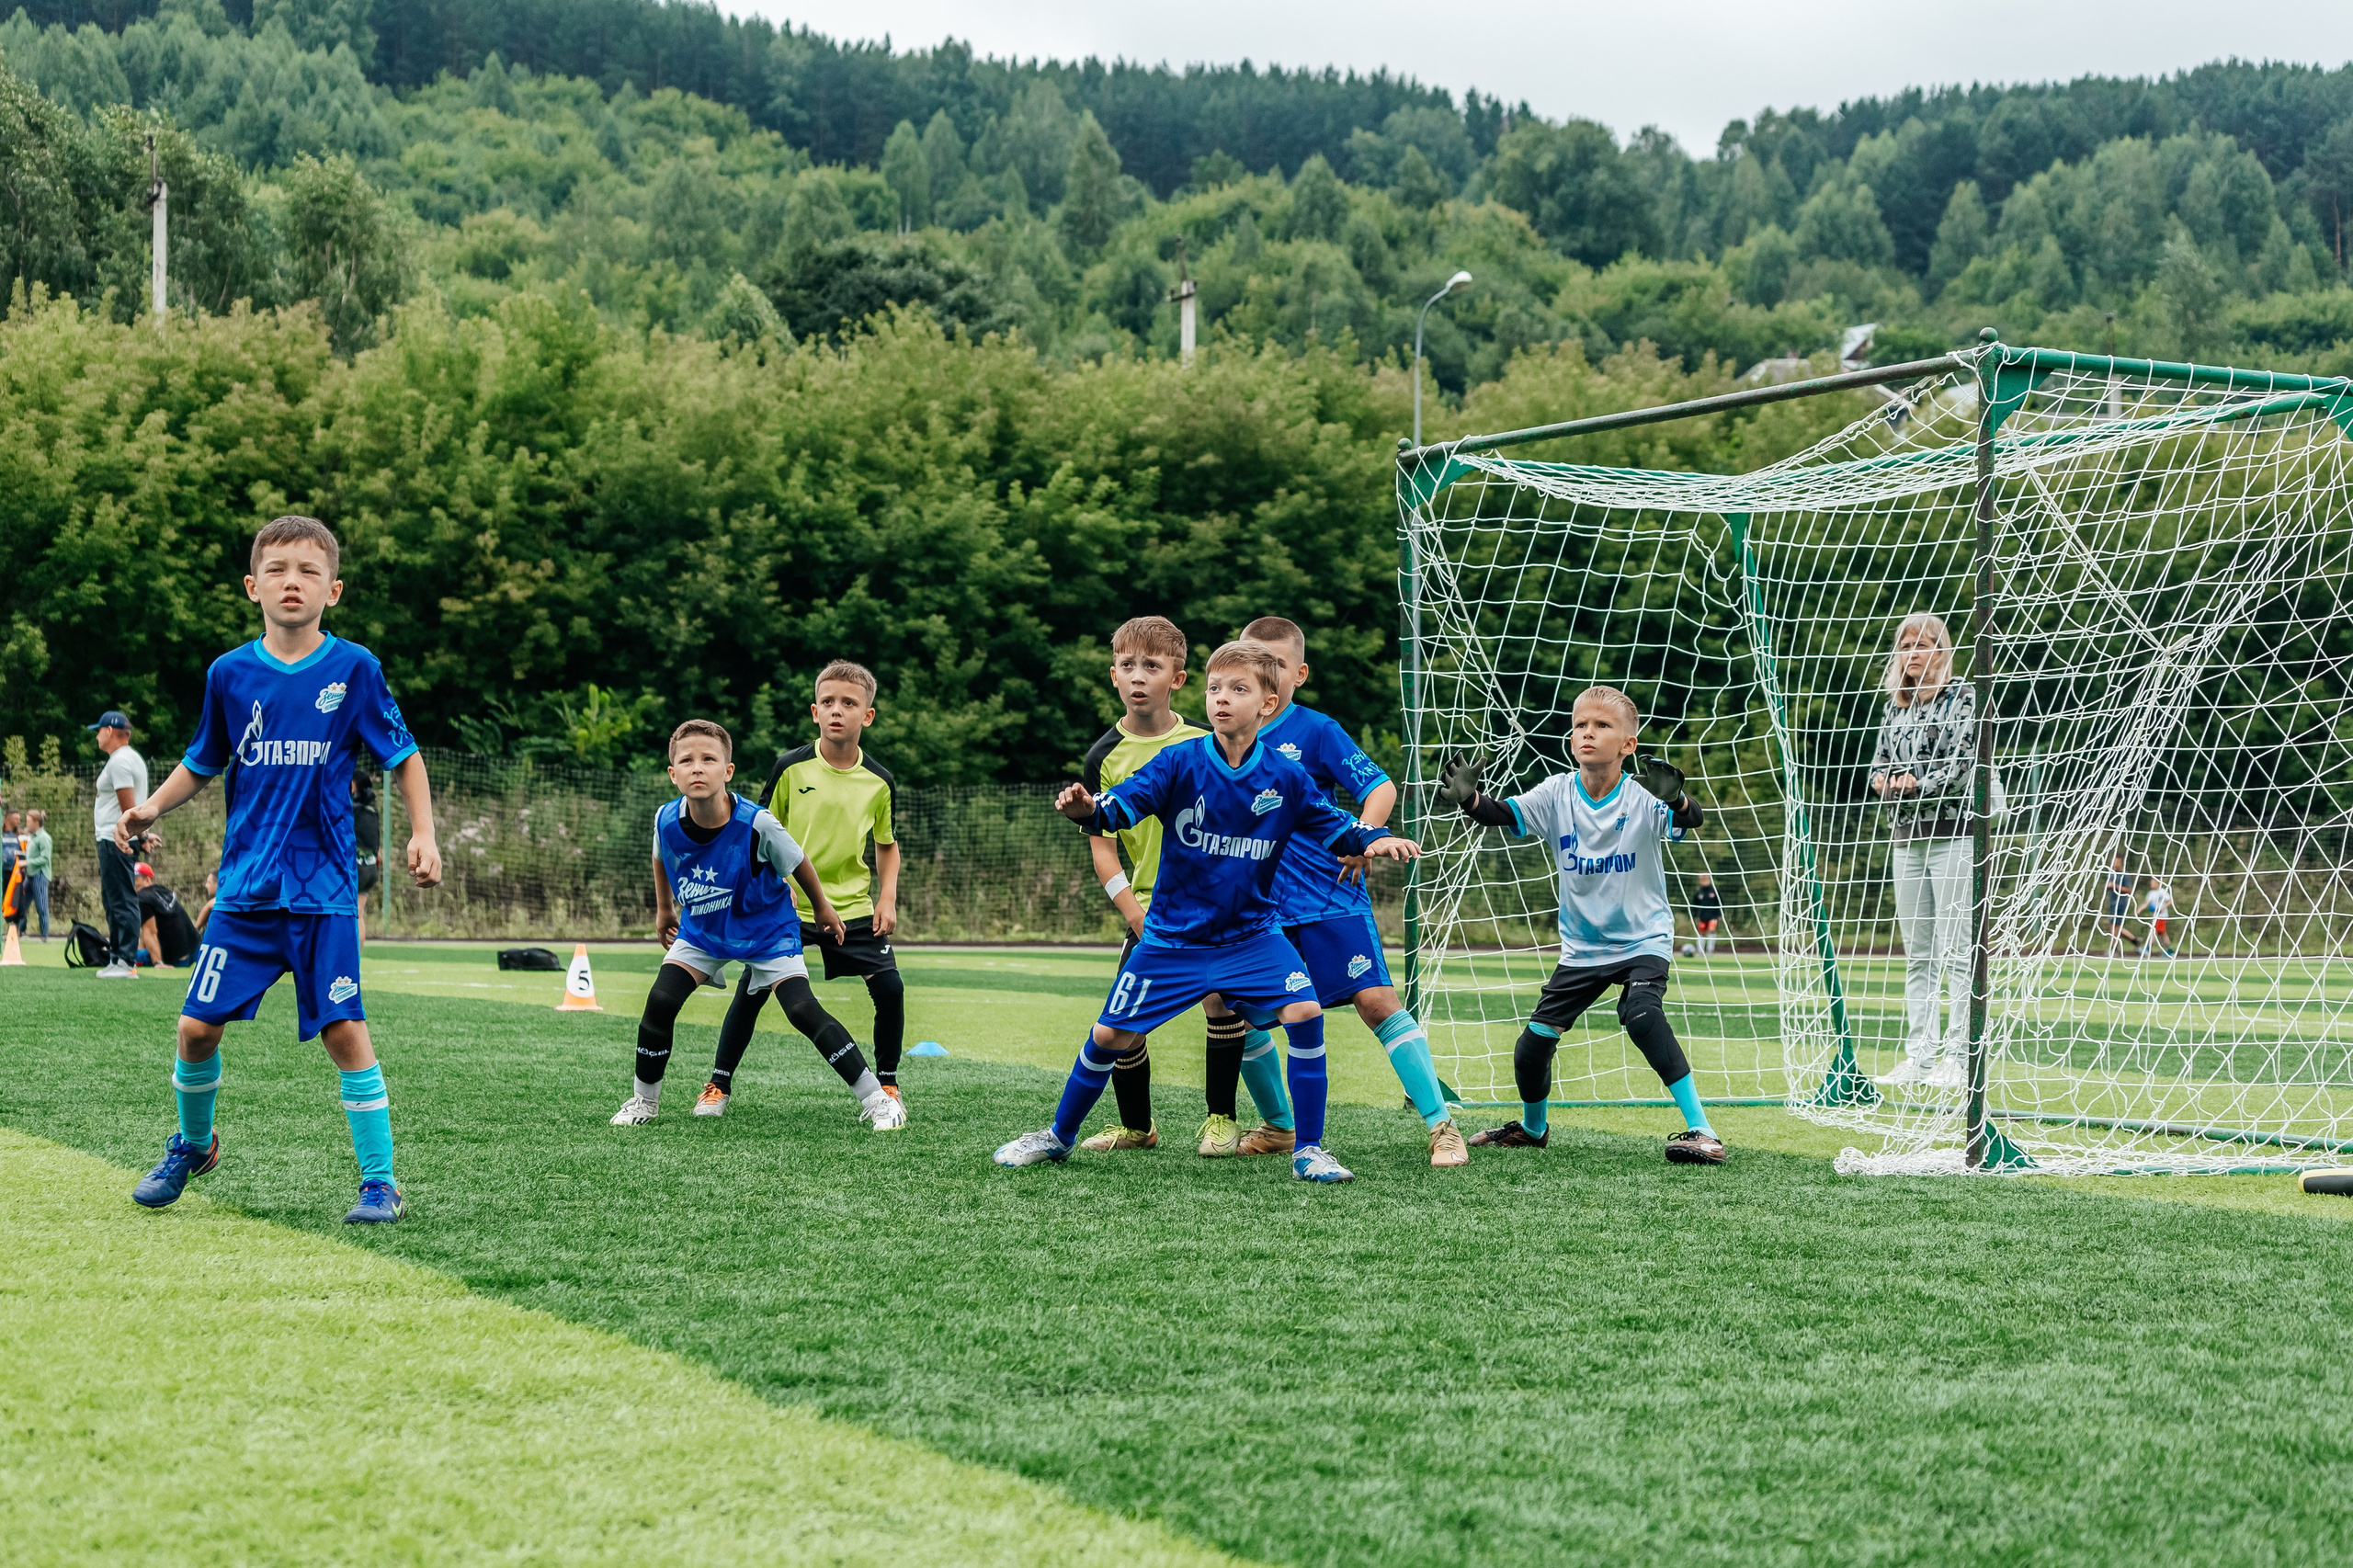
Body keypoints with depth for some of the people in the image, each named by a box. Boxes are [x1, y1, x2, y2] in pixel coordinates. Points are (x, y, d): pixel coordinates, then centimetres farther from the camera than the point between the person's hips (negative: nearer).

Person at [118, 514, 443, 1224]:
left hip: (323, 891, -2)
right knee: (197, 1026, 0)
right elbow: (203, 763, 17)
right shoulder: (230, 673, 3)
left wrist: (423, 833, -6)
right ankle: (192, 1146, 27)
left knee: (344, 1031, -8)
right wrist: (153, 807, 0)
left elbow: (403, 756, 6)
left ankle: (380, 1182, 3)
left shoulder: (354, 669, -3)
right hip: (244, 889, 2)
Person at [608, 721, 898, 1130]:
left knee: (802, 1009, -16)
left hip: (766, 928, -4)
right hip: (700, 930, 4)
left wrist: (821, 907, 4)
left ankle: (876, 1098, -7)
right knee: (660, 1001, -11)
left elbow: (798, 863, -11)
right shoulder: (667, 820, -21)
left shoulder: (757, 824, -31)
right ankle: (644, 1100, 12)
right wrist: (664, 909, 18)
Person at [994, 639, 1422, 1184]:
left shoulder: (1285, 777, -6)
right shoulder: (1181, 763, -12)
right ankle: (1058, 1136, 28)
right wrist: (1088, 810, -44)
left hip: (1251, 932, 1)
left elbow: (1330, 824, 4)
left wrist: (1375, 839, -16)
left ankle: (1308, 1150, -7)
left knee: (1304, 1013, -20)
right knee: (1110, 1035, 3)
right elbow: (1125, 801, -22)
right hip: (1173, 935, -1)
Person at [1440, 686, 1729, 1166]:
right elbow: (1504, 813, -17)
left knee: (1641, 1013, -32)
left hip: (1643, 941, -4)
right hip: (1581, 948, 4)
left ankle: (1702, 1130, -27)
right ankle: (1532, 1127, 36)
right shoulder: (1557, 794, -6)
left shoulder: (1642, 796, -16)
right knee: (1532, 1047, 4)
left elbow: (1691, 819, -33)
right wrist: (1469, 798, -39)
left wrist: (1675, 801, -56)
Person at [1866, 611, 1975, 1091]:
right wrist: (1884, 778, -6)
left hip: (1953, 832, -7)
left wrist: (1917, 785, -18)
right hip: (1908, 835, 7)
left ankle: (1960, 1058, -9)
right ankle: (1920, 1057, 11)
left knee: (1955, 951, -9)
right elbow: (1879, 762, 15)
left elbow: (1962, 764, -10)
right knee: (1917, 955, 8)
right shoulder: (1896, 707, 17)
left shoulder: (1963, 698, -2)